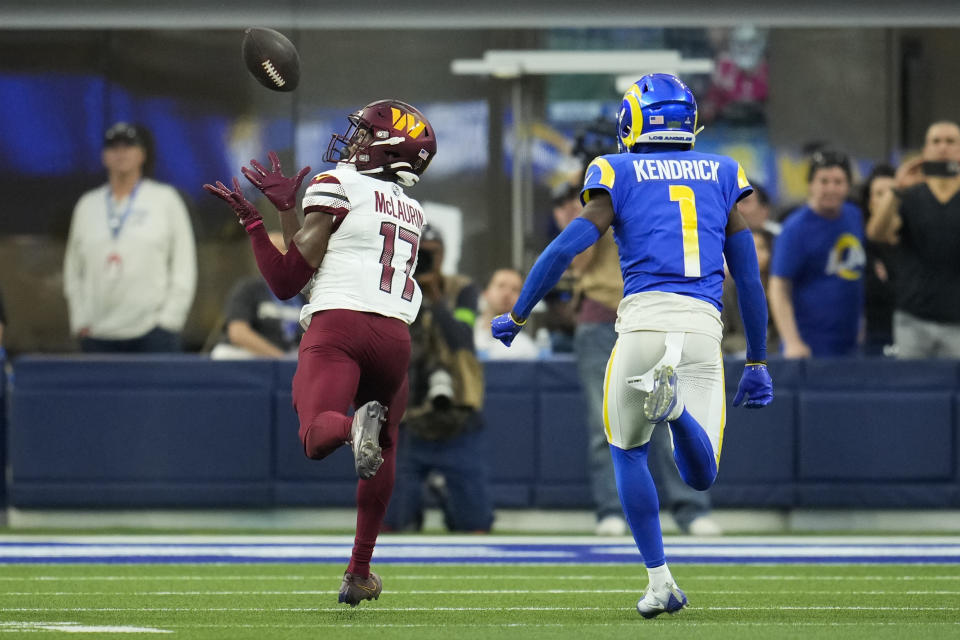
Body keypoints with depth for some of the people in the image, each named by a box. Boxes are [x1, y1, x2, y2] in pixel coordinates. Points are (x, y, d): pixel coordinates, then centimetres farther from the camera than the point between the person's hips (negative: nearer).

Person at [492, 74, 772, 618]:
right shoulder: (721, 177, 17)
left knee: (629, 454, 21)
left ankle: (660, 581, 8)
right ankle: (673, 403, -28)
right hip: (705, 327, 2)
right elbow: (750, 278, 17)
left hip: (645, 318, -1)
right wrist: (758, 363, 23)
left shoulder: (619, 176, 9)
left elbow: (565, 249, -1)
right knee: (701, 475, 7)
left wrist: (517, 317, 11)